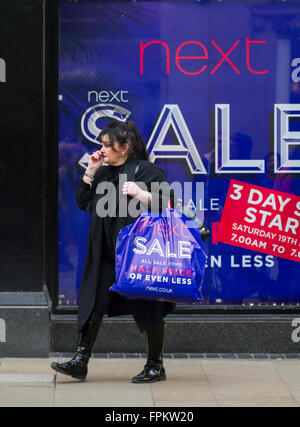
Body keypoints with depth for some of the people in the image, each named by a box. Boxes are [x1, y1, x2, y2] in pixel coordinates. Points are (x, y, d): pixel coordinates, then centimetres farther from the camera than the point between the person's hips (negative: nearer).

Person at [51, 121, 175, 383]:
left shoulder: (147, 171, -8)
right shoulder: (103, 173, 13)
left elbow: (167, 204, -12)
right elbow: (83, 202, 14)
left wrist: (141, 194, -26)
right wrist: (90, 171, 5)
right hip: (106, 255, 7)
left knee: (149, 311, 3)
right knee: (93, 305, 2)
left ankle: (156, 366, 15)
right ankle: (80, 362, 5)